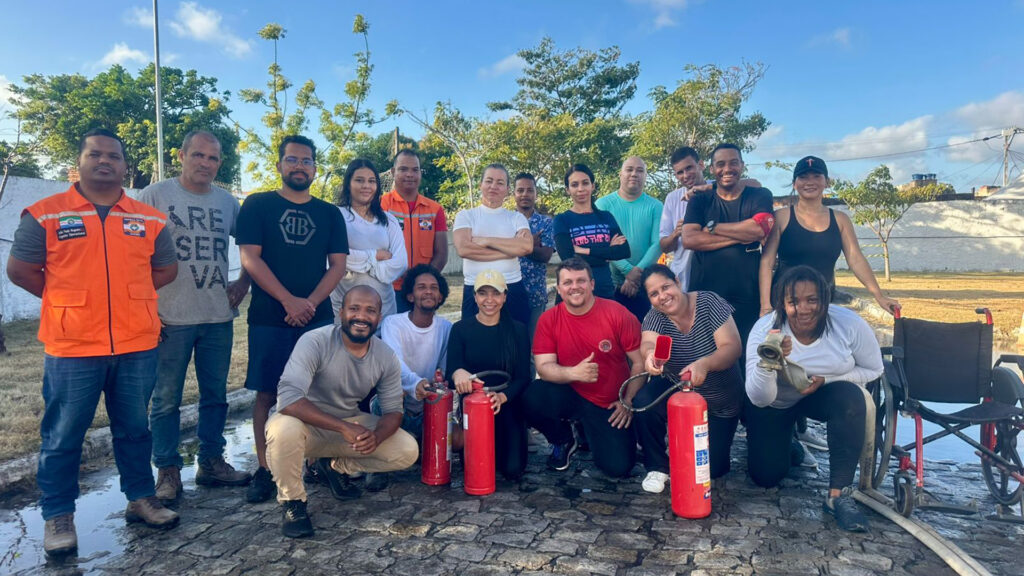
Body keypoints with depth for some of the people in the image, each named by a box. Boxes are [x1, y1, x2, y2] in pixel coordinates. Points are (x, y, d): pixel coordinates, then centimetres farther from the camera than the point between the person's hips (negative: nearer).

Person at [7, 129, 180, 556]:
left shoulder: (150, 219, 7)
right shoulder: (46, 214, -1)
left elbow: (165, 268, 14)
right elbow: (20, 269, 1)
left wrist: (130, 295, 5)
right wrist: (71, 301, 2)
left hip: (137, 346, 3)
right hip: (72, 348, -2)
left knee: (135, 429, 15)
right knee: (63, 436, 8)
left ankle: (141, 498, 29)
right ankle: (58, 517, 22)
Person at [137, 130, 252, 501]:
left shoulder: (227, 201, 9)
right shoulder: (155, 196, -2)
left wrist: (243, 283, 5)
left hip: (219, 317, 4)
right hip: (171, 317, -4)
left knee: (215, 395, 12)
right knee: (167, 399, 5)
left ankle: (211, 463, 26)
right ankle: (168, 470, 19)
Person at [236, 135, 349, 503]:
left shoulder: (329, 214, 12)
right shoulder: (257, 206, 4)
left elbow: (338, 265, 5)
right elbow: (250, 258, -6)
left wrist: (310, 303, -11)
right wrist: (290, 301, -14)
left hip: (318, 317, 2)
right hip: (269, 318, -2)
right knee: (267, 394, 1)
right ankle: (264, 470, 10)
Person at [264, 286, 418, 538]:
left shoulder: (386, 357, -8)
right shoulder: (315, 342, -24)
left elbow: (393, 410, -4)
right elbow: (288, 398, -35)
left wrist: (376, 436, -29)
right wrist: (343, 427, -41)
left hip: (351, 424, 5)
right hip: (307, 423, -4)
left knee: (408, 451, -12)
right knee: (284, 428, -39)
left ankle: (339, 468, 14)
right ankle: (292, 501, -9)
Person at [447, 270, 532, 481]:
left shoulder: (517, 330, 1)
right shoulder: (461, 329, 0)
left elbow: (523, 377, -4)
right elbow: (450, 371, -9)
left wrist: (503, 396, -25)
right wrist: (458, 373, -36)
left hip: (508, 405, 0)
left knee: (513, 469, -15)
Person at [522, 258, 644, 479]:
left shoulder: (618, 314, -12)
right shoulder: (549, 320, -8)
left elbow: (640, 362, -7)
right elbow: (543, 367, -14)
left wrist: (628, 401, -12)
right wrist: (574, 373, -32)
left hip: (610, 406, -1)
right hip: (570, 395, 1)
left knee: (619, 467, -14)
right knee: (533, 399, -29)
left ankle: (589, 434, 23)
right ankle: (563, 440, 6)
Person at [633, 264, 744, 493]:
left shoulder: (709, 302, -19)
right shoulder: (655, 317, -13)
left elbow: (732, 346, -27)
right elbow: (648, 343, -35)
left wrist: (704, 363, -48)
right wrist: (650, 353, -61)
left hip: (721, 403, -1)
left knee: (713, 468, -3)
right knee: (643, 401, -31)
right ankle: (658, 466, -7)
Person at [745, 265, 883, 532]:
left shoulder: (850, 324, -24)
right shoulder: (764, 330, -27)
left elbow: (873, 370, -8)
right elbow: (759, 399, -29)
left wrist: (826, 380, -25)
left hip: (823, 394, 1)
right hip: (774, 406, 0)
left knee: (850, 397, -33)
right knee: (766, 476, -6)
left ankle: (839, 494, -24)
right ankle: (784, 444, 31)